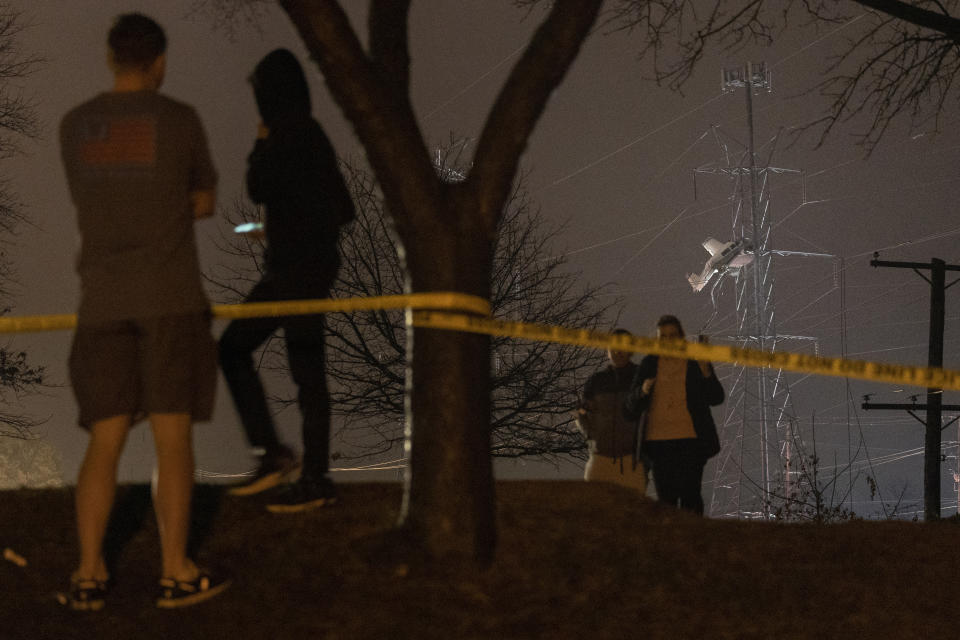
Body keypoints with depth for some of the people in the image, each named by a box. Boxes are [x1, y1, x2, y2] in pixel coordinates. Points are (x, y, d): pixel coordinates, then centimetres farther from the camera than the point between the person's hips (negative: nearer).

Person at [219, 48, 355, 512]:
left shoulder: (293, 133, -14)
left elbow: (259, 190, -16)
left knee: (305, 370, -5)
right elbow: (343, 210, 17)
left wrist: (260, 146, 0)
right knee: (233, 347, 11)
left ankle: (316, 482, 0)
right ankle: (274, 455, 9)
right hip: (286, 268, 10)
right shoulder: (305, 133, 15)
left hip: (301, 268, -10)